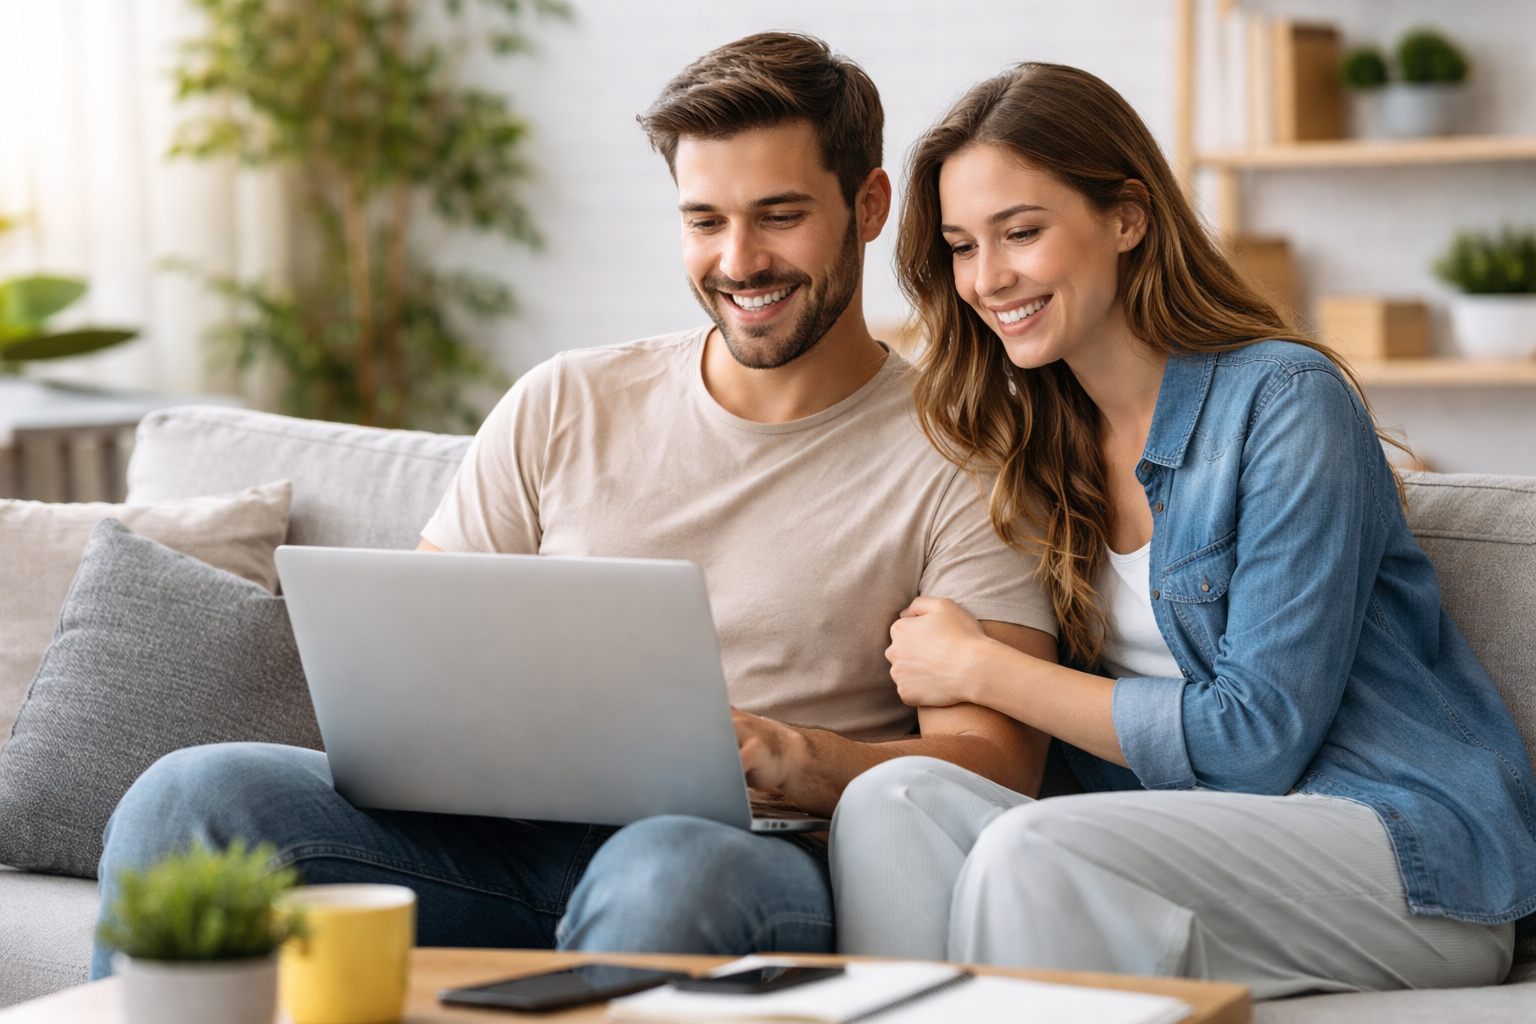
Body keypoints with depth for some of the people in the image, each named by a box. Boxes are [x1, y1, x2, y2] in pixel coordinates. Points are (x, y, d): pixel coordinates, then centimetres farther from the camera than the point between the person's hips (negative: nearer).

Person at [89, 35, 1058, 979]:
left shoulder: (958, 460, 4)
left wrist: (789, 756, -23)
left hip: (754, 847, -4)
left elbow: (995, 764, -4)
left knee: (663, 875, -41)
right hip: (516, 831, 4)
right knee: (188, 795, -19)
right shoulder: (563, 407, 16)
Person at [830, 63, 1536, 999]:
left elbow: (1259, 738, -14)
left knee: (1031, 851, -31)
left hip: (1416, 860, -6)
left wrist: (982, 669, -10)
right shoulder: (1044, 447, 11)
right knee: (895, 799, -21)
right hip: (1205, 844, 6)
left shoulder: (1286, 402, -10)